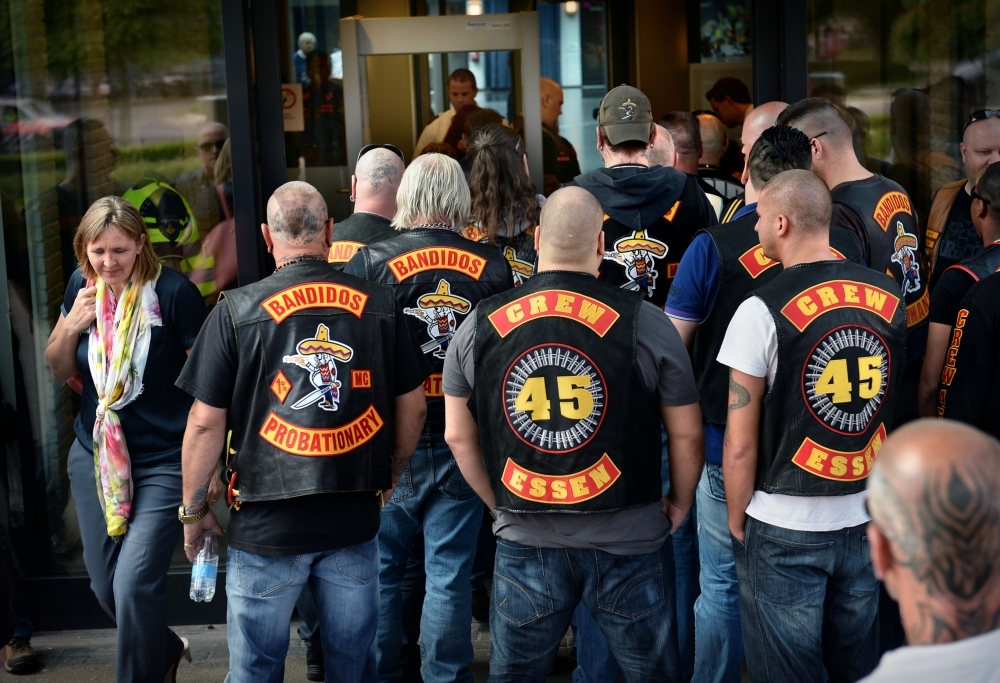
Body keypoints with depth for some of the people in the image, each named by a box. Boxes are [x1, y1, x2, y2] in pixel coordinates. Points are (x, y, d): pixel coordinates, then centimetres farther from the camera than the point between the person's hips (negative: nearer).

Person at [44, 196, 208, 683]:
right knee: (105, 584, 14)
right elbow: (59, 369, 11)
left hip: (164, 461, -6)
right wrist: (71, 324, -9)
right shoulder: (81, 288, 1)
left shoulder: (173, 293, -16)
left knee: (134, 583, -15)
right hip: (94, 456, 6)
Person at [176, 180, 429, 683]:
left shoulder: (238, 311, -8)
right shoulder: (380, 305, -1)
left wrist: (193, 510, 6)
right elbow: (413, 407, 7)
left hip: (266, 524, -2)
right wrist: (391, 475, 23)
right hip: (355, 517, 3)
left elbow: (205, 423, -7)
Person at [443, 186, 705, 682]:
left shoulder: (479, 326, -2)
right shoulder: (645, 324, -9)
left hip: (524, 542, 2)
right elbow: (686, 434, -2)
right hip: (629, 542, -1)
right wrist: (679, 504, 13)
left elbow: (459, 436, 5)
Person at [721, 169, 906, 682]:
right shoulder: (889, 298, 0)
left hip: (784, 532, -5)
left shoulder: (762, 310, -15)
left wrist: (736, 522, 1)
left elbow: (740, 444, -12)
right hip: (866, 522, 5)